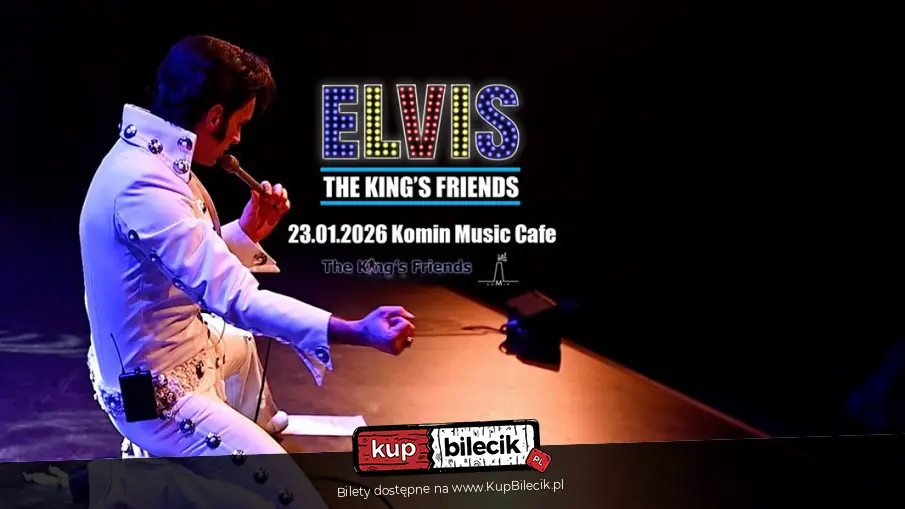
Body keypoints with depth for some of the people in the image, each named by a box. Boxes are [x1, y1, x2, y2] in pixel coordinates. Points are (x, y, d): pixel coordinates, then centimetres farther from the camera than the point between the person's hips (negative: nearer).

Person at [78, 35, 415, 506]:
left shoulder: (146, 157, 1)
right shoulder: (144, 186, -32)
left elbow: (197, 265, 11)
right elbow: (234, 299, -39)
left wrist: (246, 230, -4)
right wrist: (359, 332, -44)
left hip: (161, 354, 10)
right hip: (154, 395, -10)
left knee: (246, 342, 37)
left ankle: (261, 428, 60)